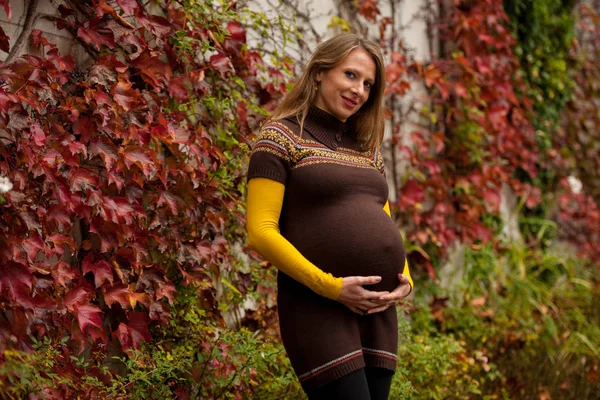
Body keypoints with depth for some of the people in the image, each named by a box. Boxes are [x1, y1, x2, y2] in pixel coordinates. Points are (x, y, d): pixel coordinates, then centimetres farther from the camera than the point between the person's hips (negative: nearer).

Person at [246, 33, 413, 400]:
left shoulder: (368, 149, 17)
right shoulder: (282, 136, -2)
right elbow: (261, 231, -10)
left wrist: (405, 279, 1)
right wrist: (329, 286, -17)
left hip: (377, 309, 6)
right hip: (317, 308, -6)